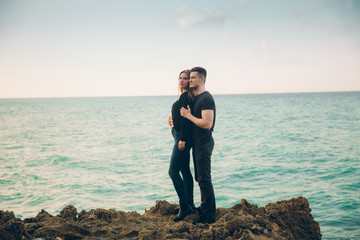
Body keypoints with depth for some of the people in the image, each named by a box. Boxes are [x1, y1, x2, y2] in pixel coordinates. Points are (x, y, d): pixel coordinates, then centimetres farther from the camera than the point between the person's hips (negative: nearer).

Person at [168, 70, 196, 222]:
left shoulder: (186, 96, -14)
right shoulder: (184, 96, 17)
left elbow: (187, 118, -21)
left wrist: (182, 139, -23)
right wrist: (173, 119, 7)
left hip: (182, 136, -10)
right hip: (181, 137, 10)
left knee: (173, 171, -10)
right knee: (185, 171, 13)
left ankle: (185, 206, -6)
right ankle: (190, 205, 21)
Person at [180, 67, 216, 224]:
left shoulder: (206, 98, -18)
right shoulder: (196, 98, 14)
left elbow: (207, 124, -26)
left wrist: (188, 116, -17)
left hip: (204, 144, -10)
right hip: (197, 143, 10)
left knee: (204, 179, -6)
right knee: (200, 177, 18)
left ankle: (209, 216, 0)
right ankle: (204, 208, 30)